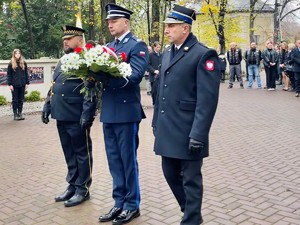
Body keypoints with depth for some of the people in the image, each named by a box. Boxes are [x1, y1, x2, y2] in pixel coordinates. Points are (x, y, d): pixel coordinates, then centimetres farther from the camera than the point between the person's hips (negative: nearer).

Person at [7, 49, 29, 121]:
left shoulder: (24, 63, 7)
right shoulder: (11, 64, 0)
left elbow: (26, 73, 9)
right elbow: (9, 75, 0)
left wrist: (27, 83, 3)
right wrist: (10, 84, -7)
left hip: (22, 85, 2)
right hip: (14, 85, -2)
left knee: (21, 100, 7)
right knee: (15, 100, 2)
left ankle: (20, 113, 15)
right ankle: (15, 114, 7)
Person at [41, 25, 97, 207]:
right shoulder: (62, 62, 18)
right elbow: (53, 86, 22)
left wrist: (87, 114, -22)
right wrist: (47, 107, 15)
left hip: (77, 118, -8)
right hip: (62, 117, 8)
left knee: (81, 153, 4)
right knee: (69, 154, 16)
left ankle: (82, 189, 14)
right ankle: (72, 186, 27)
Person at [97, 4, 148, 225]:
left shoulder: (137, 45, -6)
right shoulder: (108, 46, 17)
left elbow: (134, 76, -19)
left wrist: (105, 78, -29)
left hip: (126, 112, -7)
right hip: (108, 112, 7)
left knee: (128, 160, 3)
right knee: (114, 161, 13)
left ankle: (132, 205, 17)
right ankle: (120, 203, 25)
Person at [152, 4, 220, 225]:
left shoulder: (204, 54, -11)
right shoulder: (167, 54, 13)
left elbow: (207, 99, -17)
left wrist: (198, 134, -20)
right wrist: (157, 122, 16)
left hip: (188, 132, -8)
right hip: (167, 130, 8)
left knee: (190, 178, 5)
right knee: (170, 173, 18)